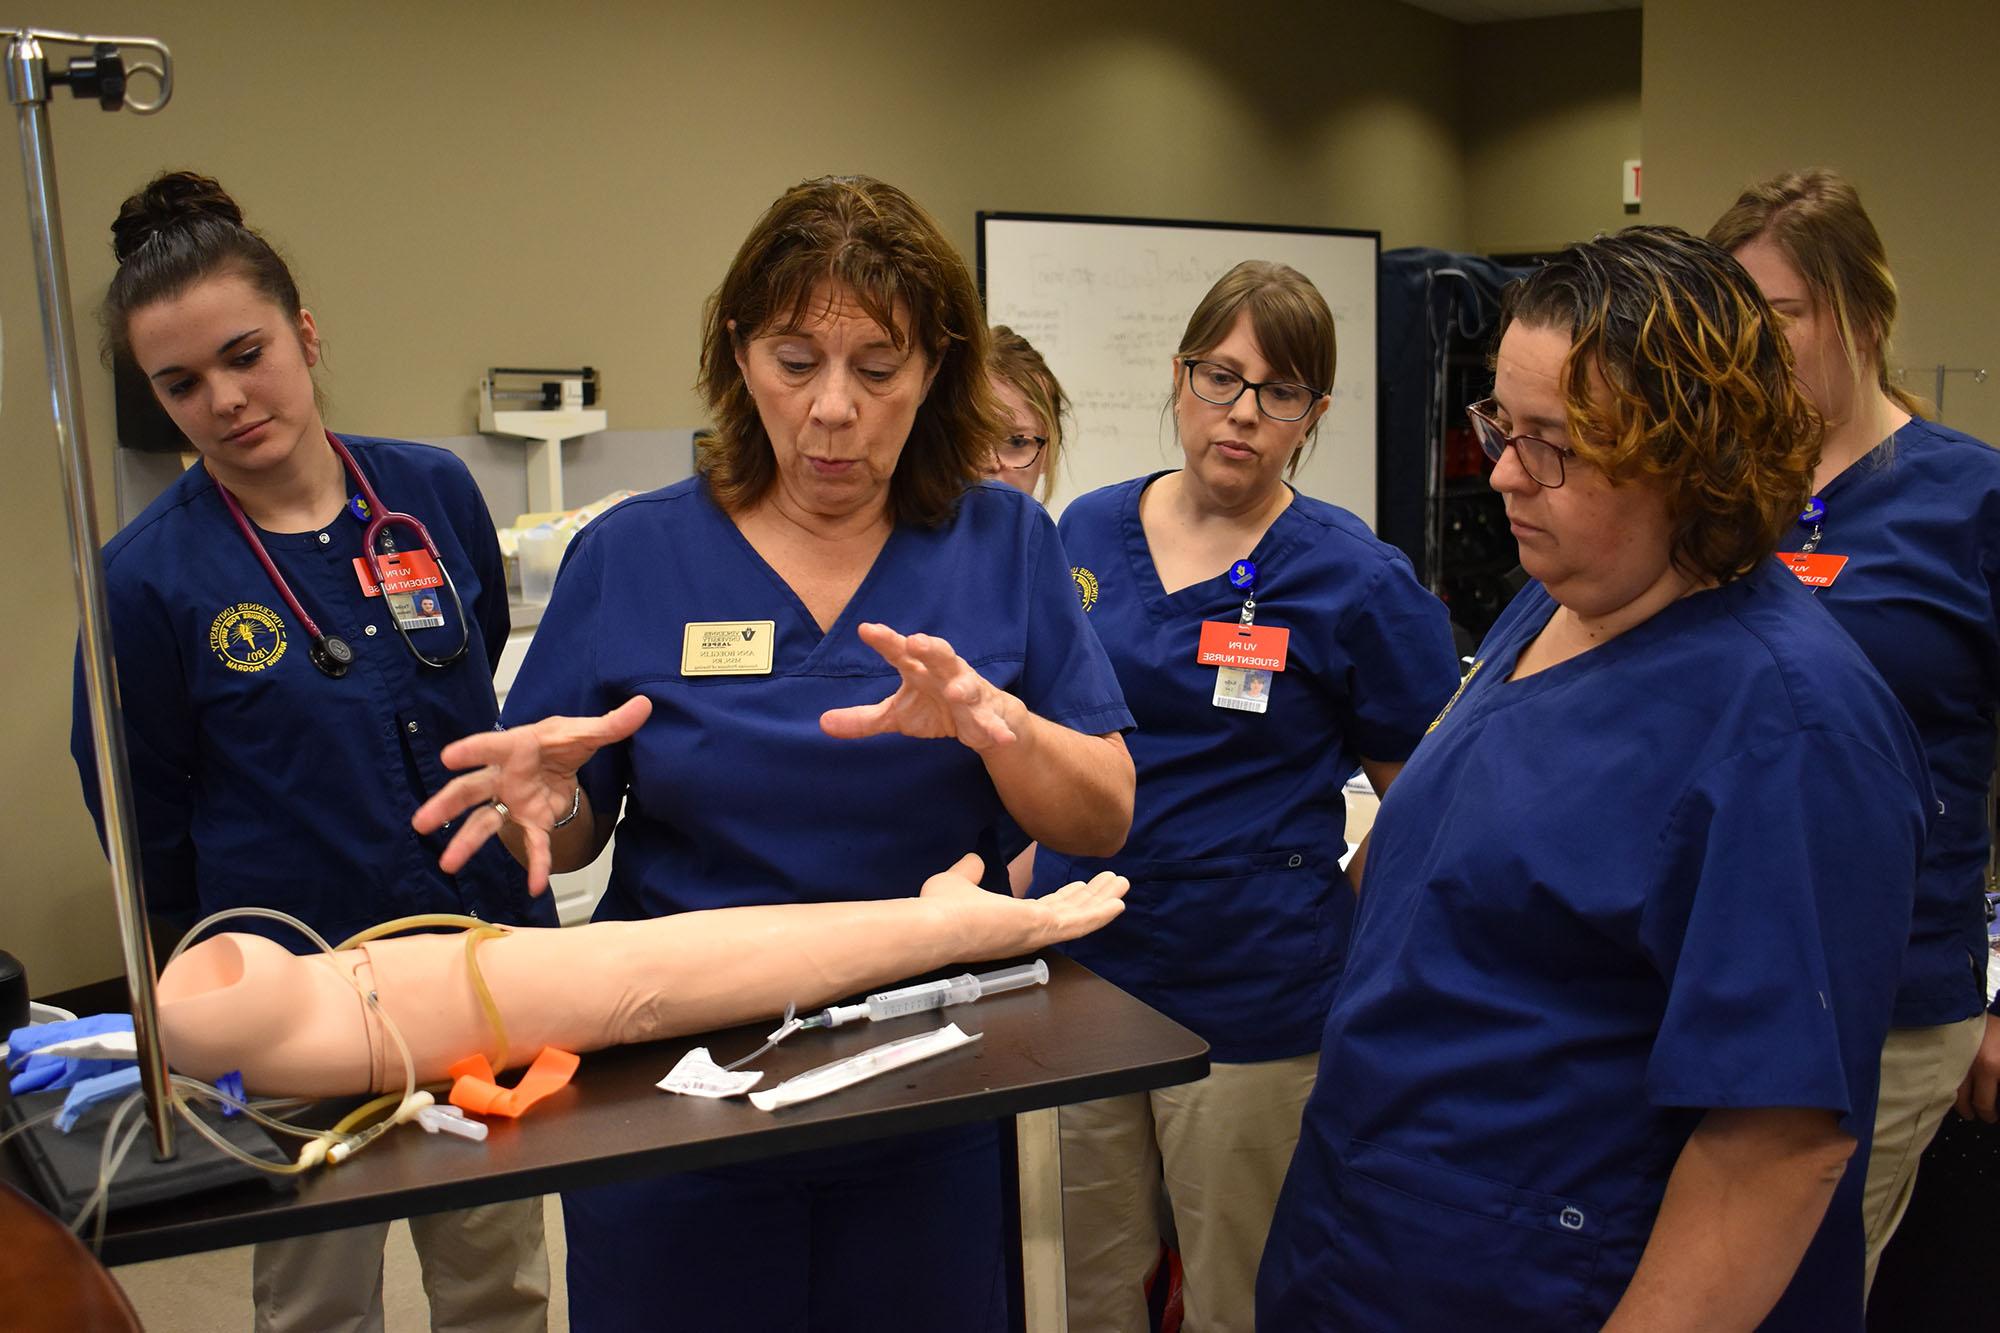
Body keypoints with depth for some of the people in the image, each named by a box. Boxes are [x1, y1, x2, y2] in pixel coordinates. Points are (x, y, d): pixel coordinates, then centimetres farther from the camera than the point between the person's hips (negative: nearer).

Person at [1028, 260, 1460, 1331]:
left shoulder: (1355, 579, -8)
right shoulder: (1086, 533, 4)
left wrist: (1350, 945, -12)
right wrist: (1027, 897, 10)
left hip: (1249, 1005, -4)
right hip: (1077, 976, 4)